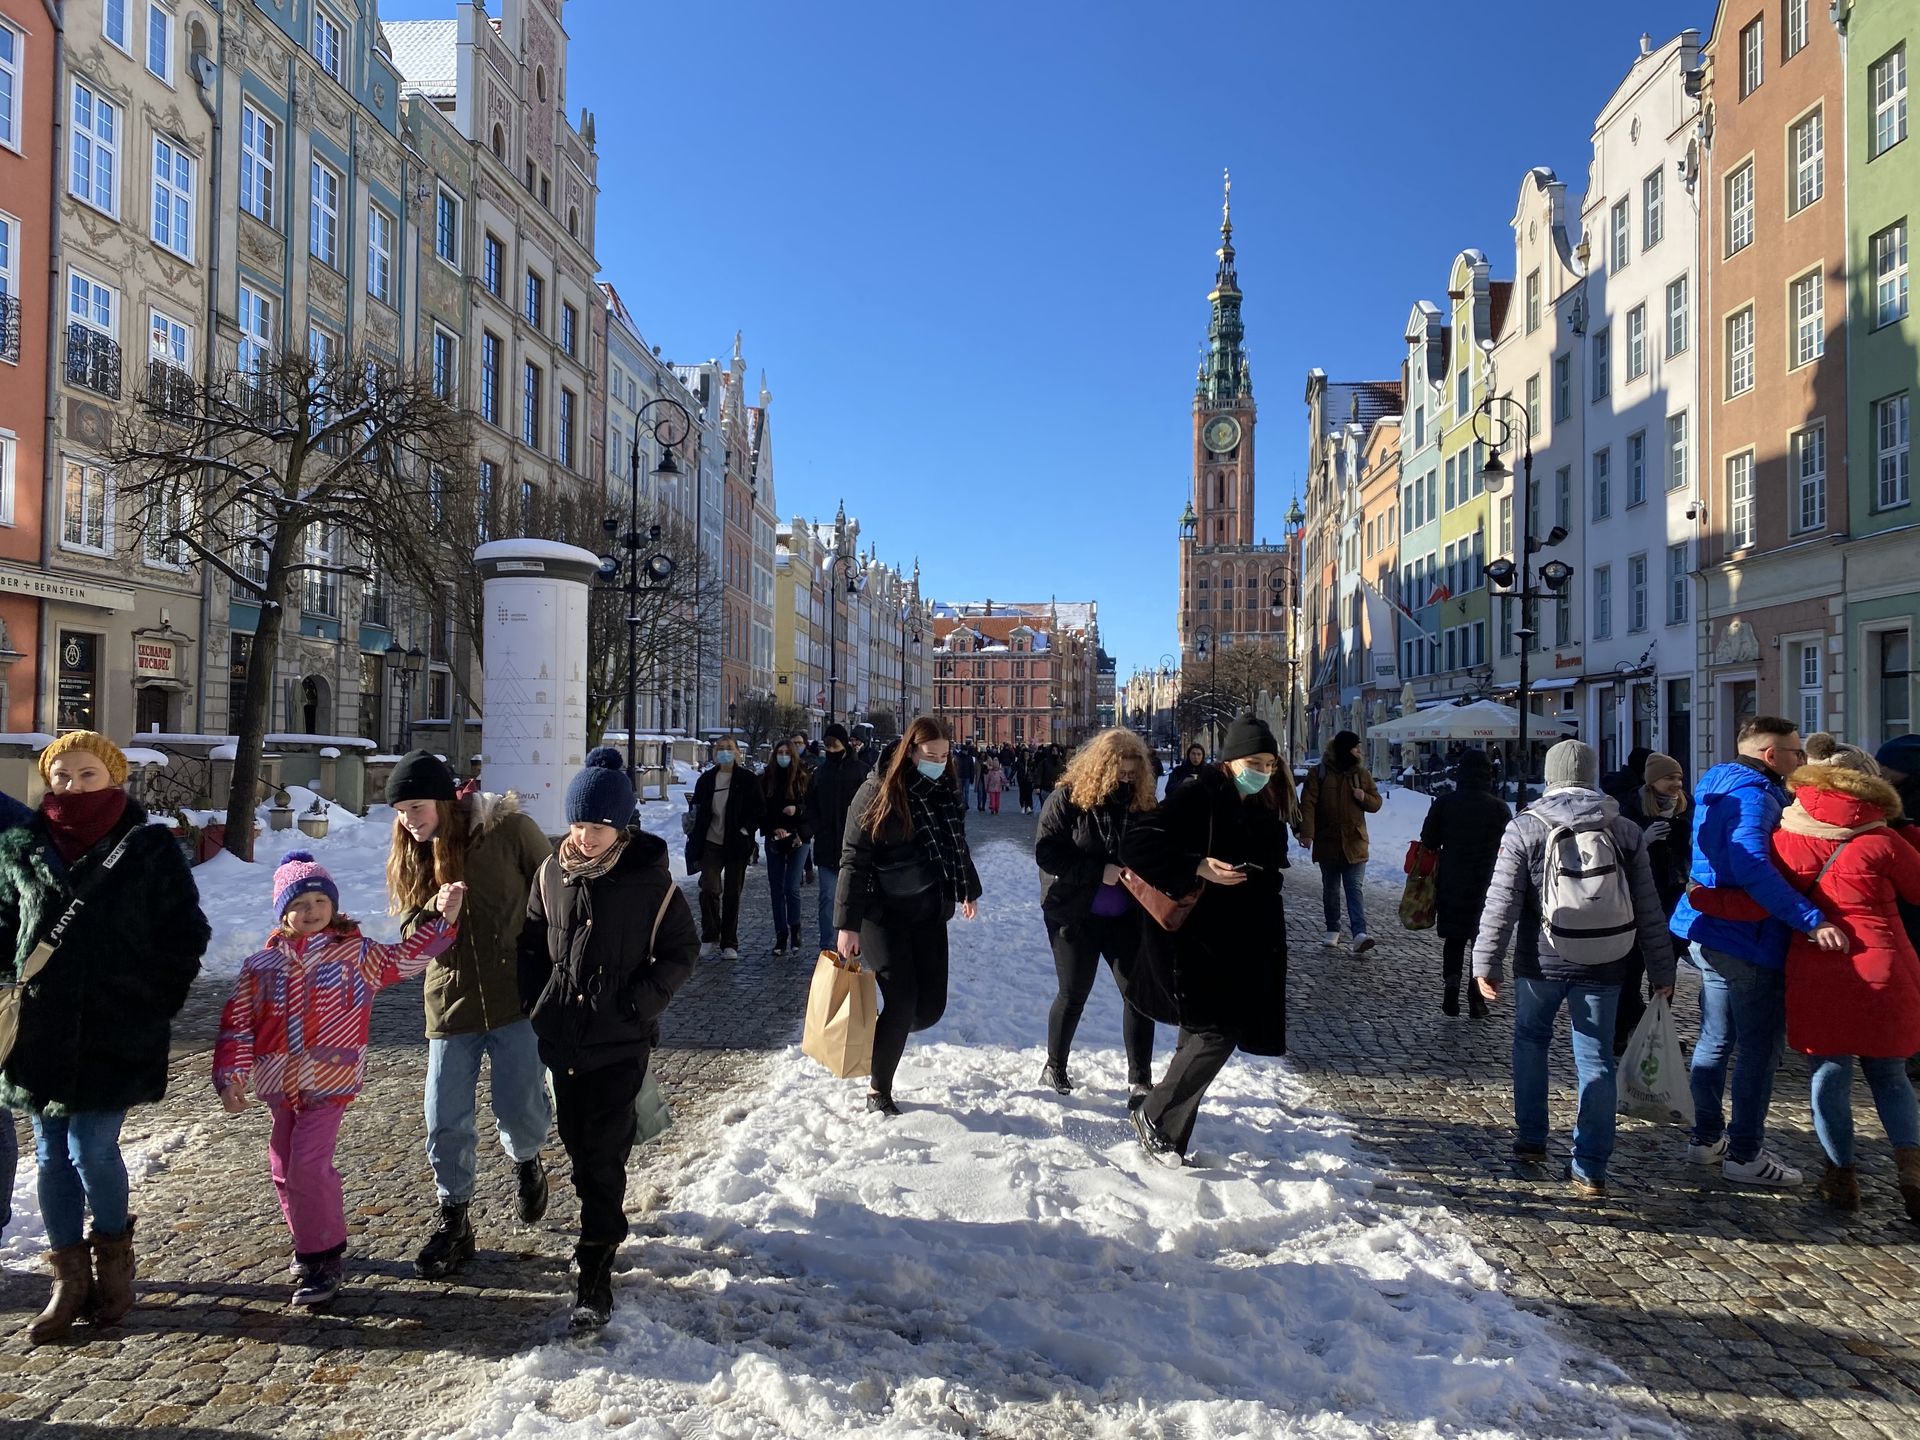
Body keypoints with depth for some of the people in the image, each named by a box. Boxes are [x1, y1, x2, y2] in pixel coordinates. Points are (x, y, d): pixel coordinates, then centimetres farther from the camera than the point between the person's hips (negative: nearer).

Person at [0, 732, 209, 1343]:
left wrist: (154, 1007, -2)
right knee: (52, 1156, 9)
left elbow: (186, 934, 0)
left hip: (115, 1035, -4)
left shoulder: (150, 849, -3)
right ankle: (70, 1278, 23)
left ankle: (113, 1254, 21)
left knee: (91, 1150, -5)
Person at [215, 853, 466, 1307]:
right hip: (279, 1084, 4)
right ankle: (309, 1245, 33)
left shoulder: (355, 953, 1)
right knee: (284, 1169, 13)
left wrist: (442, 919, -12)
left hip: (329, 1082, -4)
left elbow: (405, 958, -1)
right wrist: (231, 1076, -4)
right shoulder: (261, 965, 6)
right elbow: (237, 1025, 7)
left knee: (308, 1164, -13)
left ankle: (324, 1258, 0)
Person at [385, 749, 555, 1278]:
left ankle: (526, 1160, 31)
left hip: (516, 994, -4)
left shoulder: (509, 829, -10)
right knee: (446, 1120, 6)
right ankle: (453, 1220, 26)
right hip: (451, 1001, 4)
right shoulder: (409, 854, 4)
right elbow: (409, 930, 5)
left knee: (519, 1109, -4)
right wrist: (434, 913, -18)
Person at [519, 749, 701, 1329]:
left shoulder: (650, 880, -12)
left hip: (621, 1041, -5)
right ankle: (604, 1223, 40)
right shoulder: (553, 872, -1)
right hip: (562, 1035, 5)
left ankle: (595, 1267, 3)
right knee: (577, 1144, 17)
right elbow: (532, 940, 13)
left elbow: (681, 950, -3)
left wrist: (639, 1002, -13)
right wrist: (533, 999, 3)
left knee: (604, 1153, -5)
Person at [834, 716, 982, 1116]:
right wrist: (847, 924, -16)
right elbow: (854, 860, -12)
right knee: (902, 1003, -9)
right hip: (884, 913, -5)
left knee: (930, 1006, 0)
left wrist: (969, 889, 29)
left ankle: (882, 1037, 32)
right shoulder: (878, 791, -12)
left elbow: (957, 846, 21)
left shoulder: (946, 791, 5)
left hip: (929, 913, 5)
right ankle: (878, 1091, 11)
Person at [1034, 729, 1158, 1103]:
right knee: (1073, 994, 7)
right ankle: (1054, 1068, 28)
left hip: (1125, 916, 4)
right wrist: (1099, 872, -22)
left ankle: (1140, 1081, 11)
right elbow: (1046, 852, -17)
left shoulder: (1140, 801, 0)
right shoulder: (1067, 798, -12)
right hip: (1074, 915, -3)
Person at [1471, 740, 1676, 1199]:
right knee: (1596, 1059, 6)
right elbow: (1649, 910, 5)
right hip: (1602, 967, 2)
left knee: (1530, 1040, 19)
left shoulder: (1525, 828, -7)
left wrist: (1486, 962, -4)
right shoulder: (1625, 832, 2)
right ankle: (1590, 1169, 8)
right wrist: (1662, 969, 11)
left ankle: (1530, 1140, 25)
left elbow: (1502, 904, -9)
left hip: (1541, 963, -1)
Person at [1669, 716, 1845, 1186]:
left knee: (1716, 1039, 17)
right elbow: (1752, 868, -32)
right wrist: (1812, 921, -33)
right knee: (1759, 1048, 1)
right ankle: (1745, 1154, 10)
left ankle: (1707, 1138, 28)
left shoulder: (1718, 789, 13)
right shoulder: (1754, 796, -18)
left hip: (1710, 932, 10)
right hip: (1748, 940, -10)